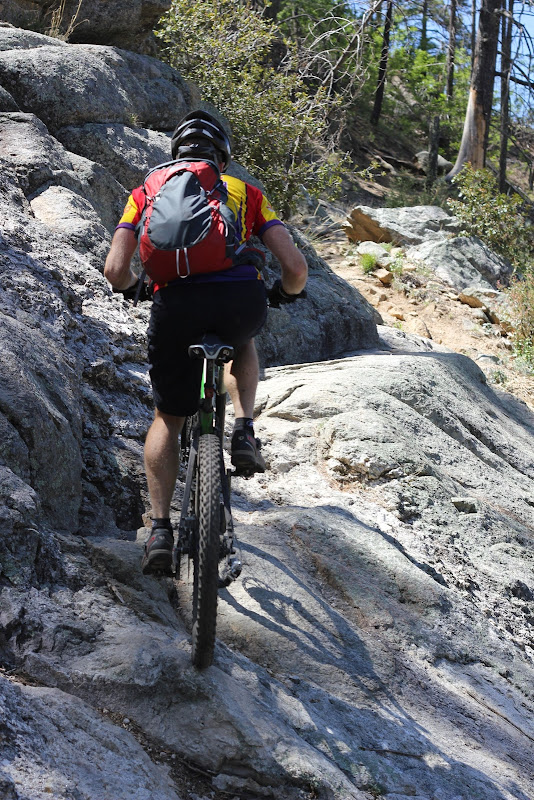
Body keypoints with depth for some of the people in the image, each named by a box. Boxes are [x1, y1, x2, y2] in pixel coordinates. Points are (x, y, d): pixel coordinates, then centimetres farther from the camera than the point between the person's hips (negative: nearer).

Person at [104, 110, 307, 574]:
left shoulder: (149, 190, 24)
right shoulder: (245, 192, 24)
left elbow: (116, 270, 10)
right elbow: (296, 266, 12)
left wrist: (132, 288, 34)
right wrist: (286, 292, 35)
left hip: (176, 305, 0)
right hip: (243, 300, 0)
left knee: (168, 417, 21)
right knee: (243, 343, 39)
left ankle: (160, 528, 10)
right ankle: (244, 433, 18)